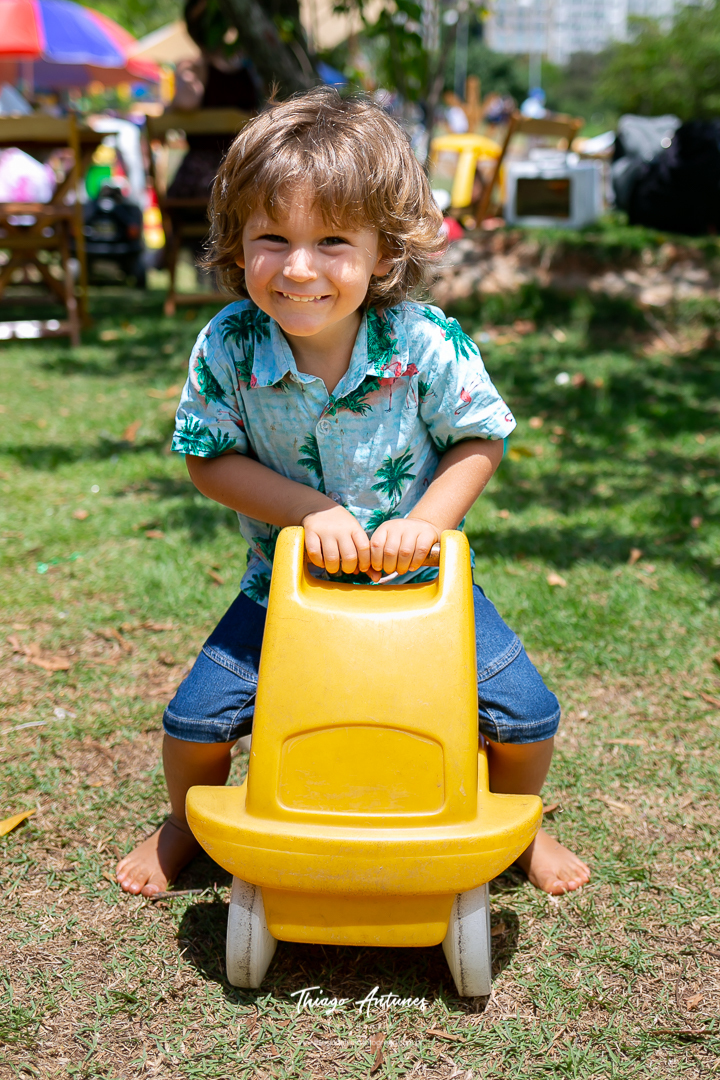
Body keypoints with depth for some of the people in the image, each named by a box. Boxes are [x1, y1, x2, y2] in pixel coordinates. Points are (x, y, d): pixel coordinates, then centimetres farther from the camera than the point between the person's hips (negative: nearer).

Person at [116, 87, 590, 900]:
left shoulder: (426, 345, -22)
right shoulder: (228, 347, -19)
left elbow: (479, 440, -9)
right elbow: (209, 459, -10)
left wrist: (425, 520, -25)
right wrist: (314, 512, -23)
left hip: (419, 579, 0)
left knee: (524, 714, -4)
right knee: (196, 718, -4)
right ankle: (188, 823, 33)